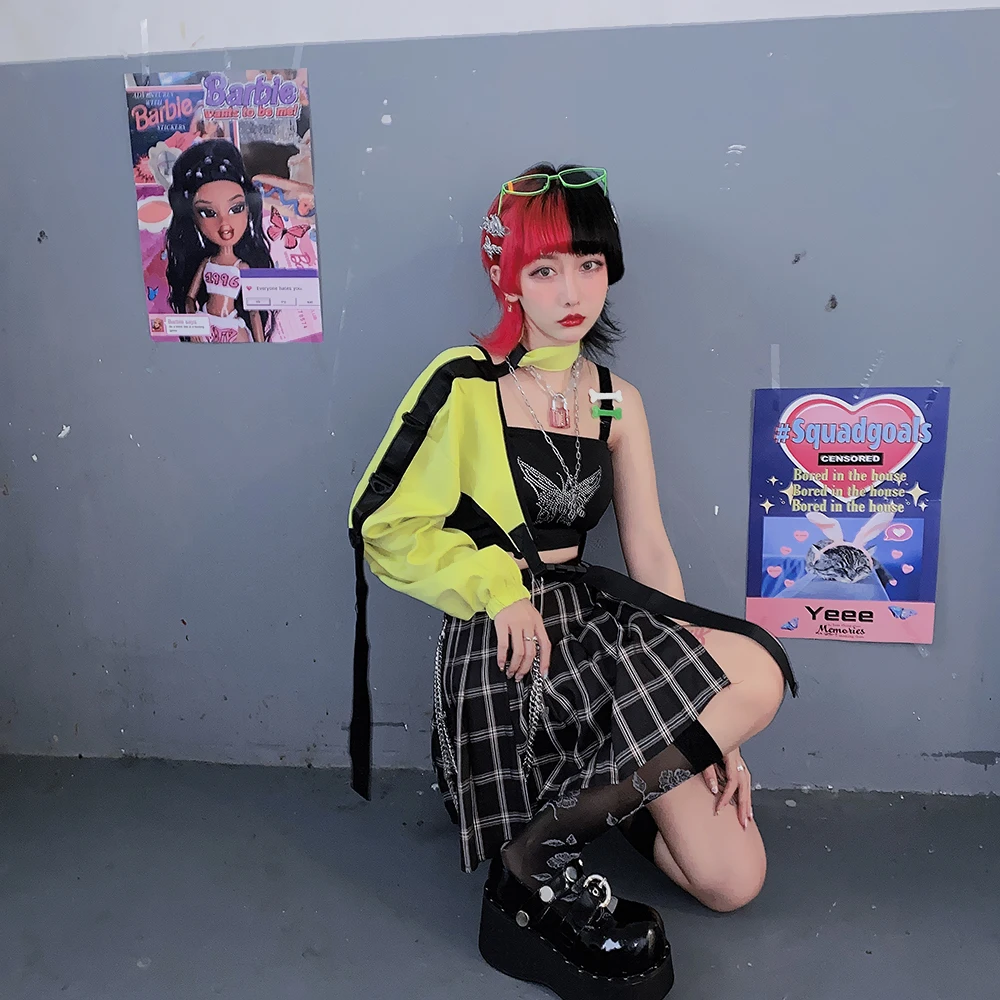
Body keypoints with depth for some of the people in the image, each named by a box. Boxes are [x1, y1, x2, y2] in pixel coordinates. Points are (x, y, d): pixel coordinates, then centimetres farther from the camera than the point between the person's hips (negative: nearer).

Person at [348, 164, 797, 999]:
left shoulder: (616, 401, 7)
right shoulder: (464, 384, -7)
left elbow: (650, 552, 4)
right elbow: (386, 529, -4)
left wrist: (708, 724, 0)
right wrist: (497, 585, -15)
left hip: (596, 619, 5)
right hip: (504, 645, -4)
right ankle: (541, 854, 10)